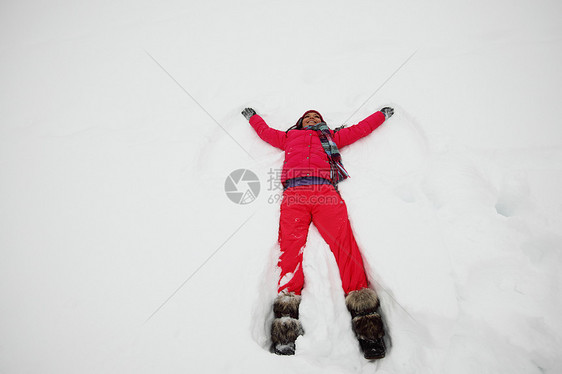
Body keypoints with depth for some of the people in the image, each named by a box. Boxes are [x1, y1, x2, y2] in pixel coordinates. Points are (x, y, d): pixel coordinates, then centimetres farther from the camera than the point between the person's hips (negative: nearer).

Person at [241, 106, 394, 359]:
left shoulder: (332, 137, 39)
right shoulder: (289, 137, 39)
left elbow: (360, 129, 45)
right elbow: (265, 131, 48)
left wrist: (383, 114, 56)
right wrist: (252, 116, 63)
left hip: (326, 191, 0)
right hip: (294, 192, 0)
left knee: (344, 241, -22)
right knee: (291, 245, -22)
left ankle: (365, 319, -28)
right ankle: (286, 321, -31)